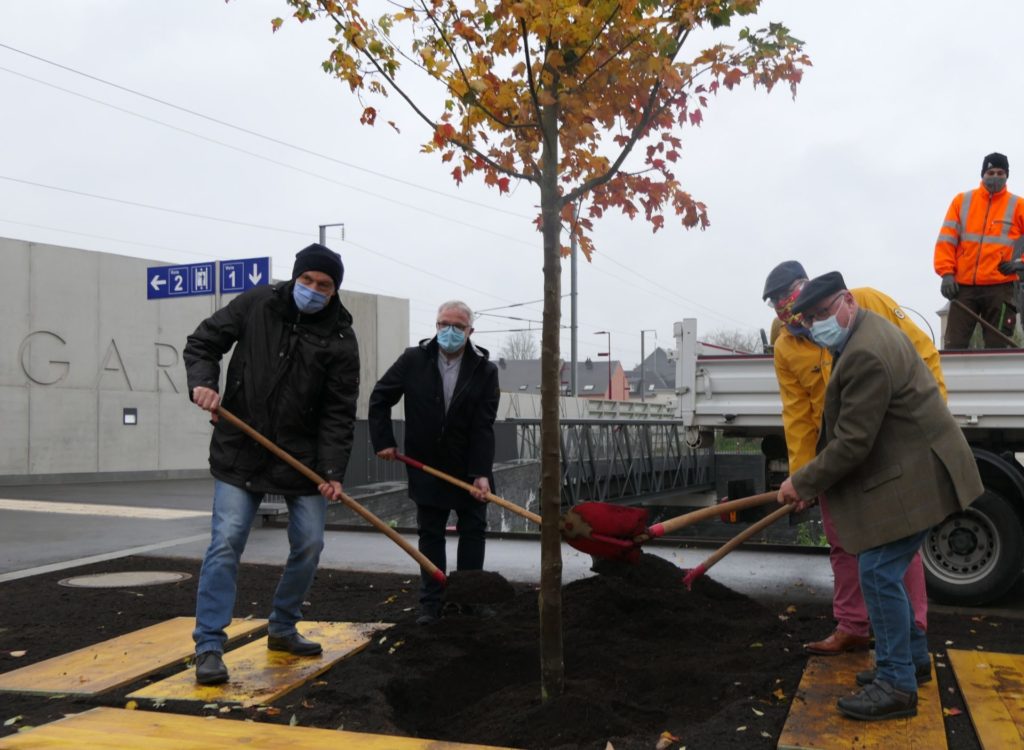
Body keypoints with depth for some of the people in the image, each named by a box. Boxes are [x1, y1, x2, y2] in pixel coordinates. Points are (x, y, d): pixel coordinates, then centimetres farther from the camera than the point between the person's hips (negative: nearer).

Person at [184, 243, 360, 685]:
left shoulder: (340, 340, -6)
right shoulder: (255, 305, -4)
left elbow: (339, 413, -8)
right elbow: (203, 343, 4)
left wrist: (332, 471, -16)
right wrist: (203, 382, -17)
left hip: (301, 457, 2)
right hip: (240, 452, -2)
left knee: (309, 545, 6)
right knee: (226, 542, -7)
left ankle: (282, 629, 27)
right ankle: (209, 646, -1)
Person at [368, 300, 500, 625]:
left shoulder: (485, 370, -11)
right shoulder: (413, 360, -8)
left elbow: (483, 427, -16)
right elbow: (380, 398, 2)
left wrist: (481, 473, -24)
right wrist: (383, 440, -5)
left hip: (469, 469, 0)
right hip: (427, 467, 1)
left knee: (473, 532, 6)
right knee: (430, 535, 8)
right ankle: (430, 604, 15)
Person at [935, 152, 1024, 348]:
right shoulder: (962, 201, 8)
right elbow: (946, 239, 2)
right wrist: (947, 273, -7)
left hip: (1000, 288, 0)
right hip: (963, 286, 0)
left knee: (997, 347, 1)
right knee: (954, 345, -3)